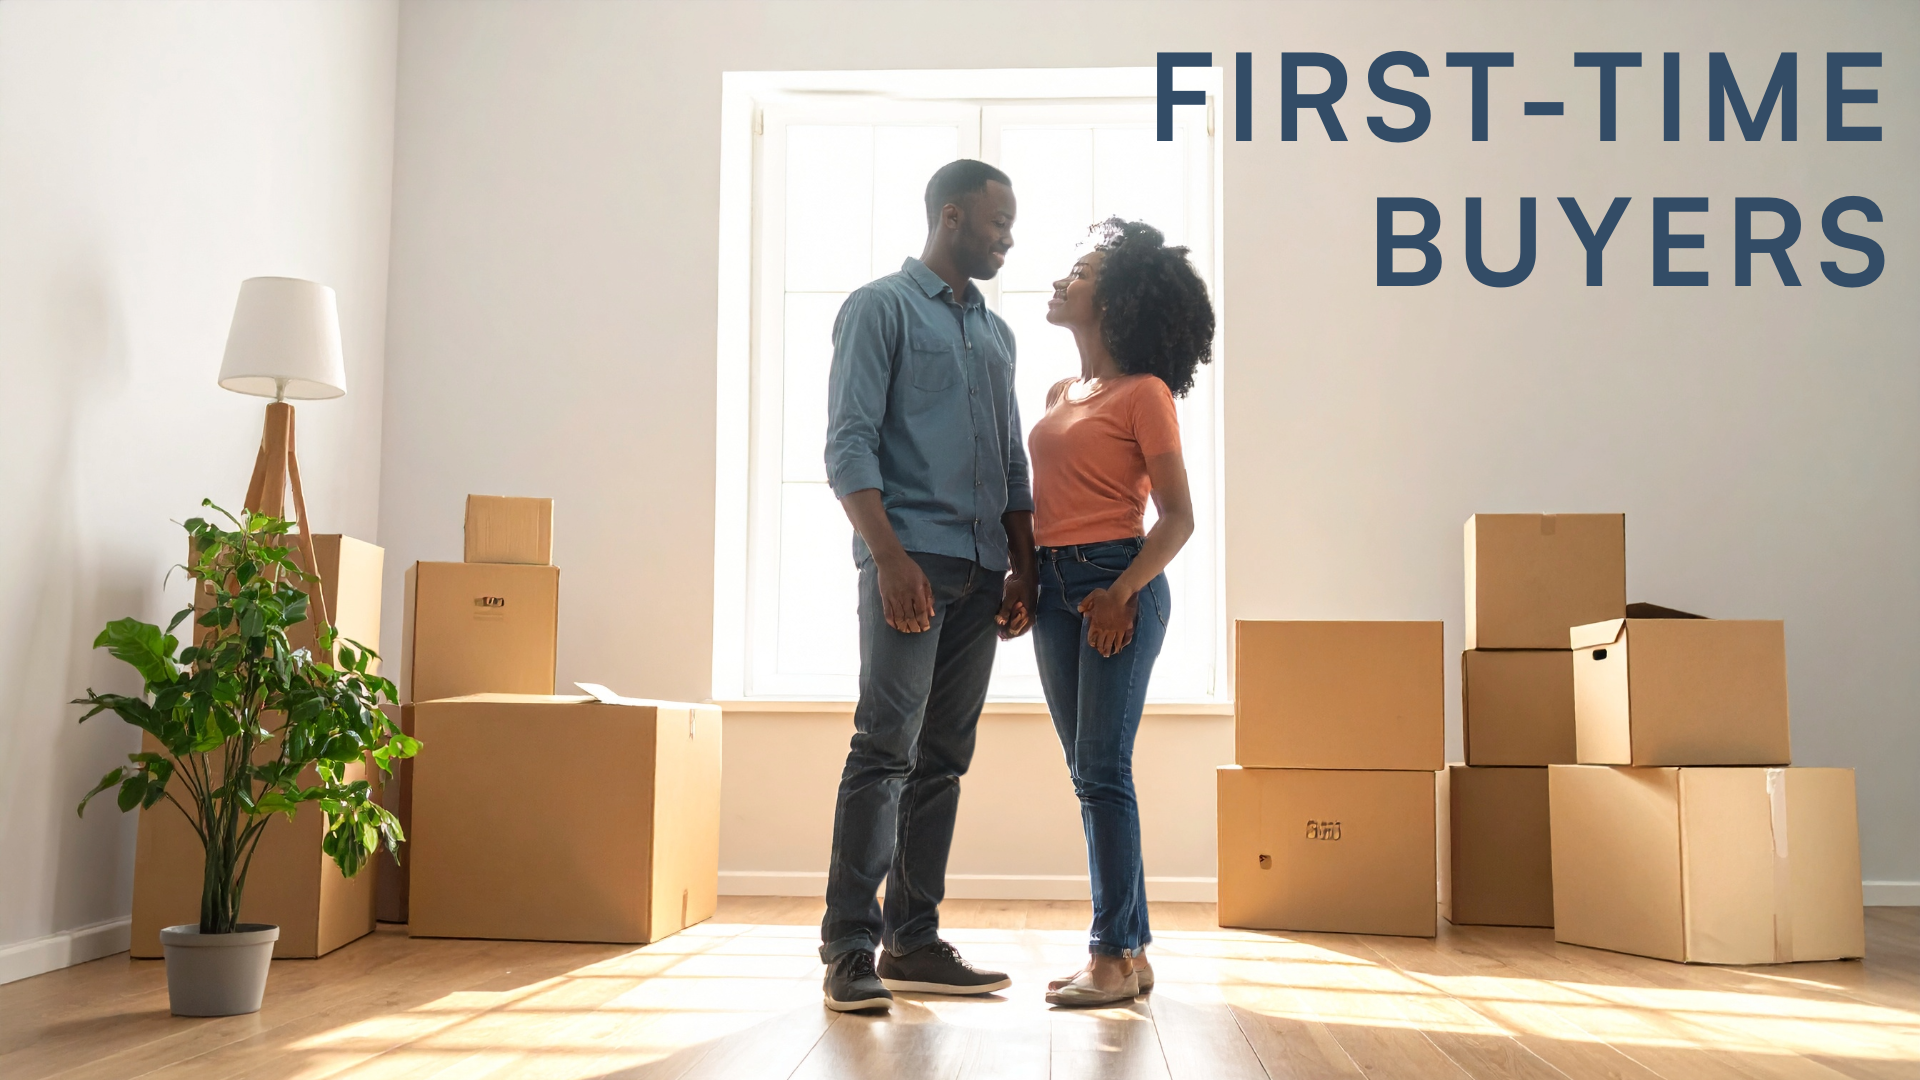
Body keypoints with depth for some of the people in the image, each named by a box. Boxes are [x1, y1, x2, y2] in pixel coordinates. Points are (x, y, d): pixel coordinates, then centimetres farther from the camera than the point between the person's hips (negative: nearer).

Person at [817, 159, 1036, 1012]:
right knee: (885, 749, -11)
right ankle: (849, 948, -7)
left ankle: (914, 941, 12)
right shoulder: (880, 308, 2)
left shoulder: (994, 332, 23)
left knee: (943, 759, 7)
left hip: (981, 570, 7)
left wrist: (1024, 568, 13)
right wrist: (890, 555, -18)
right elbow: (848, 445, -8)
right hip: (910, 557, -7)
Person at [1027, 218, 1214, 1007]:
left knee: (1101, 770, -9)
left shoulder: (1144, 393, -4)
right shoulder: (1059, 395, 17)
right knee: (1088, 772, 8)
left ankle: (1114, 955, -1)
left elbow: (1178, 516, -8)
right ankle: (1131, 949, 16)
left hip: (1117, 587, -7)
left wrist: (1122, 590, -20)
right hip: (1055, 588, 7)